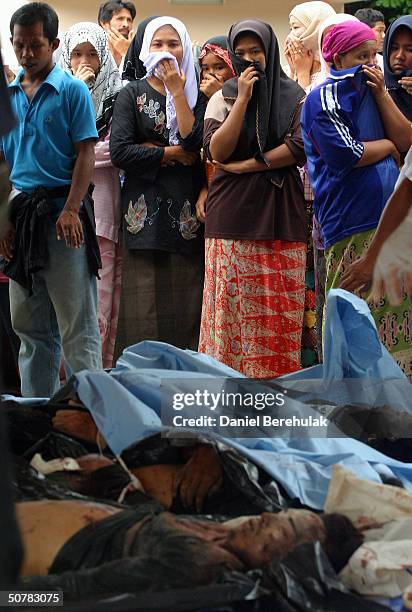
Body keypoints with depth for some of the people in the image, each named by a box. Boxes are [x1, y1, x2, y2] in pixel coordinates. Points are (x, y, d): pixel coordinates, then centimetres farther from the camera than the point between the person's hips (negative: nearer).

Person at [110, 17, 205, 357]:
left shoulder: (196, 95, 12)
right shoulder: (132, 95, 7)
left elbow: (198, 144, -7)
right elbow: (120, 151, -7)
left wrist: (177, 92, -6)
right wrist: (174, 153, -4)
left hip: (186, 211, 2)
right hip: (145, 210, -2)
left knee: (186, 302, -2)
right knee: (144, 304, -6)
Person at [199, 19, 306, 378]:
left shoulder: (294, 98, 6)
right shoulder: (223, 99, 8)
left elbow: (299, 147, -7)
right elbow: (216, 151, -5)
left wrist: (242, 166, -8)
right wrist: (243, 99, -11)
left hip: (281, 217, 0)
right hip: (232, 220, 0)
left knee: (278, 310, -2)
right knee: (232, 307, -3)